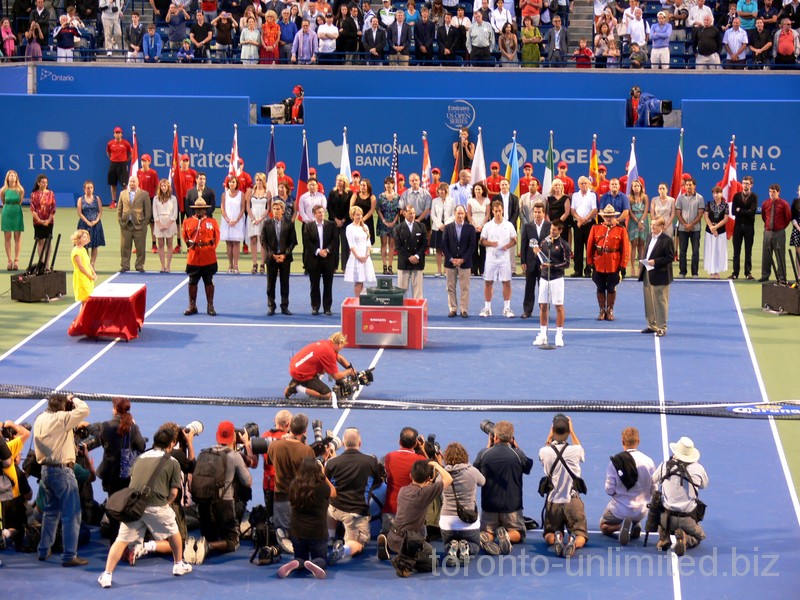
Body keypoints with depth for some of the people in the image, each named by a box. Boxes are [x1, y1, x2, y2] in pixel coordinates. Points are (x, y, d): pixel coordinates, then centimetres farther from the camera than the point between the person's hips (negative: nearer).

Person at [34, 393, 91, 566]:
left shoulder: (40, 419, 7)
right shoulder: (60, 419, -17)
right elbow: (84, 410, -20)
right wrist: (73, 400, -2)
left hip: (46, 469, 9)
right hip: (62, 470, -9)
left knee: (50, 512, 21)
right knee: (71, 514, -4)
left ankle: (43, 550, 27)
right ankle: (69, 556, -5)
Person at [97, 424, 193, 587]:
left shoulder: (141, 458, 18)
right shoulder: (172, 462, 7)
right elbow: (174, 492, 2)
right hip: (157, 505, -2)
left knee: (121, 540, 3)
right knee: (173, 532, 24)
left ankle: (107, 575, -7)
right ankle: (179, 565, 37)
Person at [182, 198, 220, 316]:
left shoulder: (212, 222, 2)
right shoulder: (187, 222, 5)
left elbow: (216, 237, 6)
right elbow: (184, 236, 13)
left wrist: (210, 245, -2)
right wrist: (189, 243, -2)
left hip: (209, 259, -1)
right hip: (193, 259, 1)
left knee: (209, 282, 5)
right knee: (192, 282, 7)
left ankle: (210, 306, 12)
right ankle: (192, 306, 17)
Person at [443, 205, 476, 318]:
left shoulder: (470, 228, 1)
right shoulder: (448, 227, 4)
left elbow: (472, 246, -2)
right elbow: (444, 245, 2)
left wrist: (463, 259, -10)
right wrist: (451, 259, -9)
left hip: (465, 262, -1)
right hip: (450, 262, 1)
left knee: (464, 287, 0)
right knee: (450, 287, 4)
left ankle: (464, 310, 4)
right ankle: (452, 309, 10)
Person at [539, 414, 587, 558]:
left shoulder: (544, 452, -8)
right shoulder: (575, 450, -9)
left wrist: (549, 436, 20)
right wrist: (572, 431, 23)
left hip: (553, 502, 1)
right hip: (573, 501, -1)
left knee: (549, 535, 19)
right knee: (581, 536, 9)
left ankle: (555, 539, -18)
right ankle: (574, 542, -28)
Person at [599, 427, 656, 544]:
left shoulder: (615, 461, -17)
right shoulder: (649, 462, -11)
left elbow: (609, 490, -13)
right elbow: (653, 489, -3)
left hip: (619, 509, -3)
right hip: (641, 511, 3)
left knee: (604, 527, 24)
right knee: (636, 522, 35)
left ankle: (621, 525, -10)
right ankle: (634, 527, -3)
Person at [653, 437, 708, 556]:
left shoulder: (664, 466, -7)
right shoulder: (698, 469, -7)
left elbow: (653, 480, 15)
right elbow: (704, 485, 13)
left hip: (668, 518, 1)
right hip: (689, 519, -1)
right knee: (699, 536, 28)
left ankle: (664, 537, 8)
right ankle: (685, 539, -7)